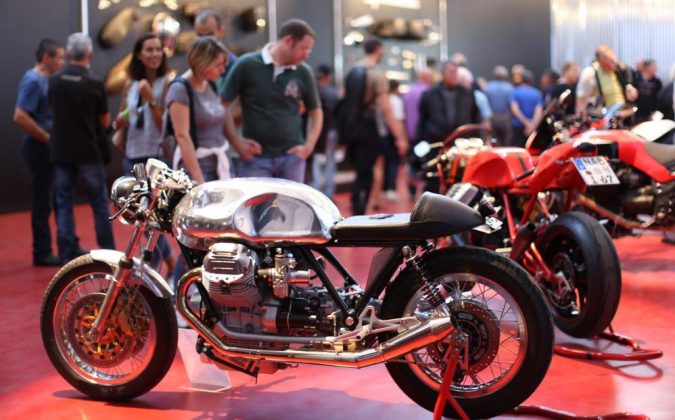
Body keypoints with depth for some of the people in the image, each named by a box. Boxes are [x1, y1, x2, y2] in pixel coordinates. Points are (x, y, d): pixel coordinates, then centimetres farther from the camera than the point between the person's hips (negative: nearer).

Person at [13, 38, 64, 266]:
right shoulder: (33, 80, -15)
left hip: (49, 148, 9)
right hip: (40, 148, -9)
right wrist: (48, 138, -17)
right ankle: (42, 253, 6)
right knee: (43, 201, -2)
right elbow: (20, 117, -23)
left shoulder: (44, 79, 12)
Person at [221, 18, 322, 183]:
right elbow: (224, 106, 0)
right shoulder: (247, 65, -5)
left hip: (291, 156, 3)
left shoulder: (303, 73, 3)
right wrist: (237, 144, -4)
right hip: (256, 158, -2)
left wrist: (309, 146, 3)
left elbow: (315, 112, 16)